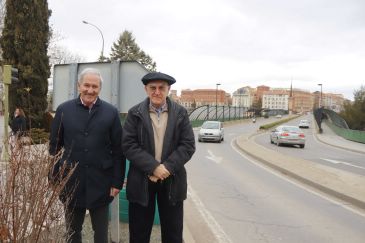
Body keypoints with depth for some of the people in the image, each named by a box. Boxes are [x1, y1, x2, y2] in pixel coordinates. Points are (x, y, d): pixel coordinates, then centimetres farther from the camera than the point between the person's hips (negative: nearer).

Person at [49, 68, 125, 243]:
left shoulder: (111, 112, -3)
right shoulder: (63, 110, 0)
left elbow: (118, 150, -2)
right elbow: (54, 146, 3)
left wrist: (117, 182, -4)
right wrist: (54, 178, 1)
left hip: (100, 183, -1)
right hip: (70, 182, 1)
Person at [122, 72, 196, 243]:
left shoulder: (181, 113, 3)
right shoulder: (135, 113, 0)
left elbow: (188, 145, -3)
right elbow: (128, 145, -8)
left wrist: (168, 167, -16)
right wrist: (153, 167, -18)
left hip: (172, 181, 1)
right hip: (141, 181, 0)